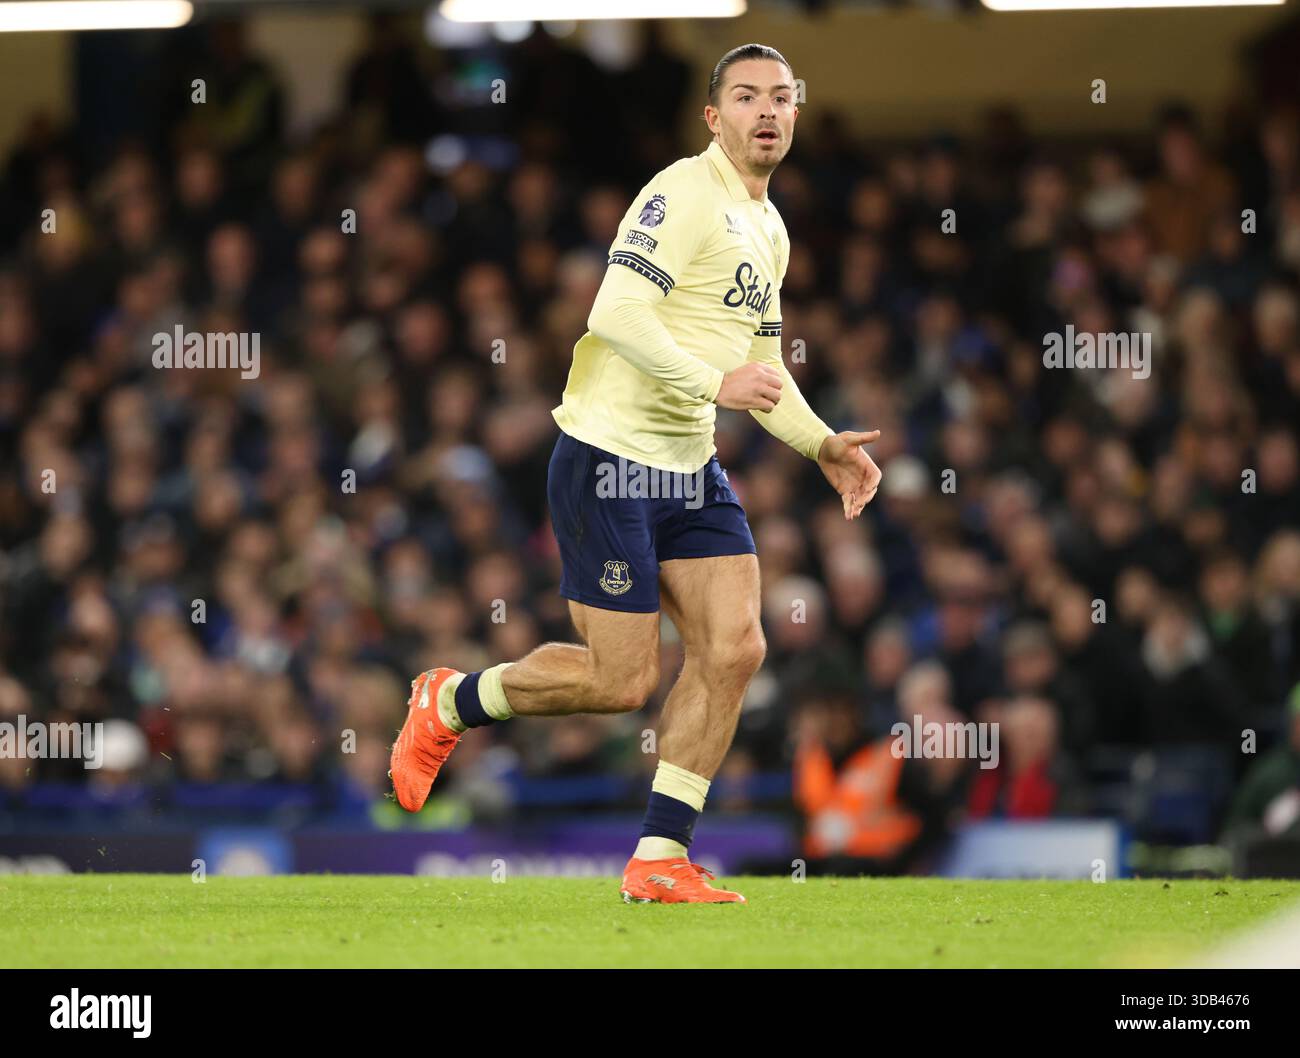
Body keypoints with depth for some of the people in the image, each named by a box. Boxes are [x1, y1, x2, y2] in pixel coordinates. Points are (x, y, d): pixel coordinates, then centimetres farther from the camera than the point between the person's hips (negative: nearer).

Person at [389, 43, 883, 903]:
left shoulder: (769, 231, 16)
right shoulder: (683, 196, -13)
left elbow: (760, 367, 27)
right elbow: (618, 315, -24)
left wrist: (823, 445, 15)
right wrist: (712, 382, -28)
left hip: (691, 473, 9)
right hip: (611, 459, -9)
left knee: (735, 648, -6)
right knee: (623, 681, -7)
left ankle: (660, 859, 1)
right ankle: (450, 704, 18)